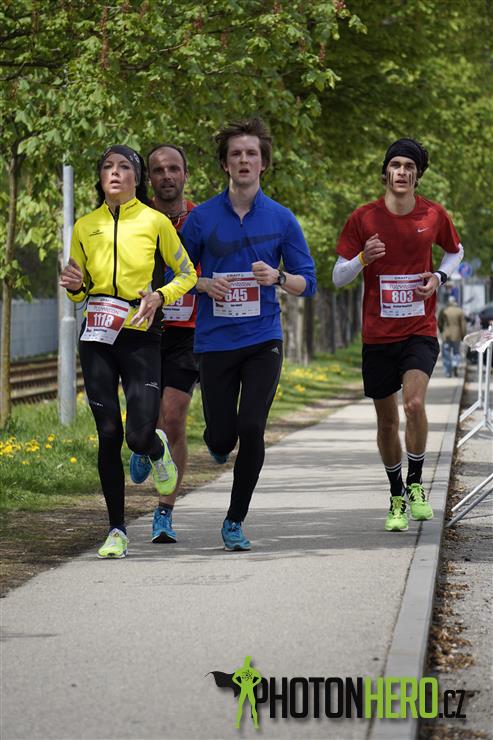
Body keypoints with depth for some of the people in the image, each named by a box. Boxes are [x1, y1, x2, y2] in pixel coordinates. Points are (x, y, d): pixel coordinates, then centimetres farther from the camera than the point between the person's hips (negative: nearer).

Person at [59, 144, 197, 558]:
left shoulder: (154, 222, -1)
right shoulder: (84, 227, 8)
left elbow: (188, 275, 7)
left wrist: (159, 295, -11)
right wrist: (75, 287, -4)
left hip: (141, 338, -2)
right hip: (97, 338, 2)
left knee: (138, 436, -12)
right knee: (109, 434, -2)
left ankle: (157, 450, 28)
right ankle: (117, 531, 8)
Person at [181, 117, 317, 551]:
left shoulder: (281, 219, 3)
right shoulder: (203, 218, 1)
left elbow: (307, 282, 6)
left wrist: (278, 277, -14)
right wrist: (207, 285, -10)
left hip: (263, 340, 0)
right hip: (215, 340, 0)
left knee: (252, 430, -12)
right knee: (222, 437, -1)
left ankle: (235, 522, 3)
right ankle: (219, 442, 40)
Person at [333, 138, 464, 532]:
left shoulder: (434, 215, 0)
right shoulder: (363, 218, -3)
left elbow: (456, 251, 20)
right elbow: (338, 277, 1)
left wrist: (439, 276, 0)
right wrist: (363, 257, -19)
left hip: (420, 332, -1)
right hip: (378, 335, 1)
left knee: (414, 403, -22)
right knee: (387, 420, 7)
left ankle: (416, 485, -4)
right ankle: (397, 497, 26)